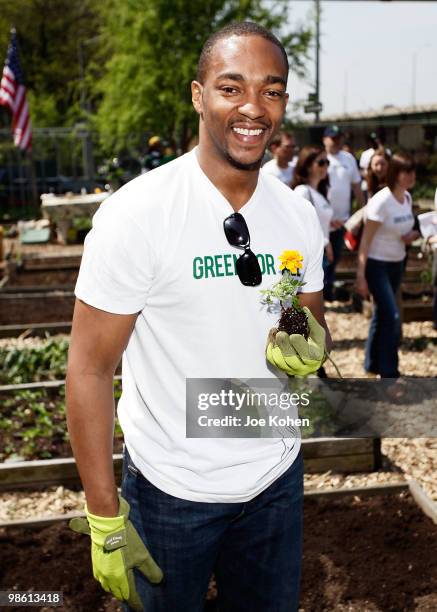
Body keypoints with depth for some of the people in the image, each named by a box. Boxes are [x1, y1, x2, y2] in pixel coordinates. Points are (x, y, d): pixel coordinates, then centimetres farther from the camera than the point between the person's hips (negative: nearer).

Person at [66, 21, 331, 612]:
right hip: (172, 489, -4)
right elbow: (89, 368, -16)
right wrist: (105, 519, -16)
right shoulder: (136, 214, -19)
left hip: (278, 475, 5)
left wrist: (308, 345, -15)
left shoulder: (299, 214, -2)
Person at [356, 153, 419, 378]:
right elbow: (366, 240, -18)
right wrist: (360, 275, -20)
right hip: (376, 264, -7)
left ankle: (372, 365, 30)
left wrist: (412, 235, -5)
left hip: (397, 264, 7)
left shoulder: (407, 198, 3)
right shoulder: (381, 201, -20)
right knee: (392, 317, -11)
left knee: (382, 315, 16)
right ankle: (389, 373, -1)